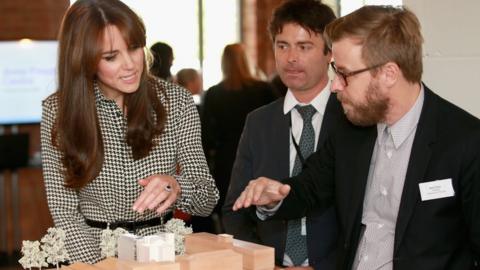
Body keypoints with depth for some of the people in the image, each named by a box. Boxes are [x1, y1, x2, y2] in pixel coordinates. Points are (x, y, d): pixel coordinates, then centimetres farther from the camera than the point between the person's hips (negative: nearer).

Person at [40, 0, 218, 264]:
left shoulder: (176, 102, -2)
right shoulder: (57, 111, -3)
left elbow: (208, 200, -4)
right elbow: (64, 209, -3)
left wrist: (176, 185, -25)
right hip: (92, 252, -2)